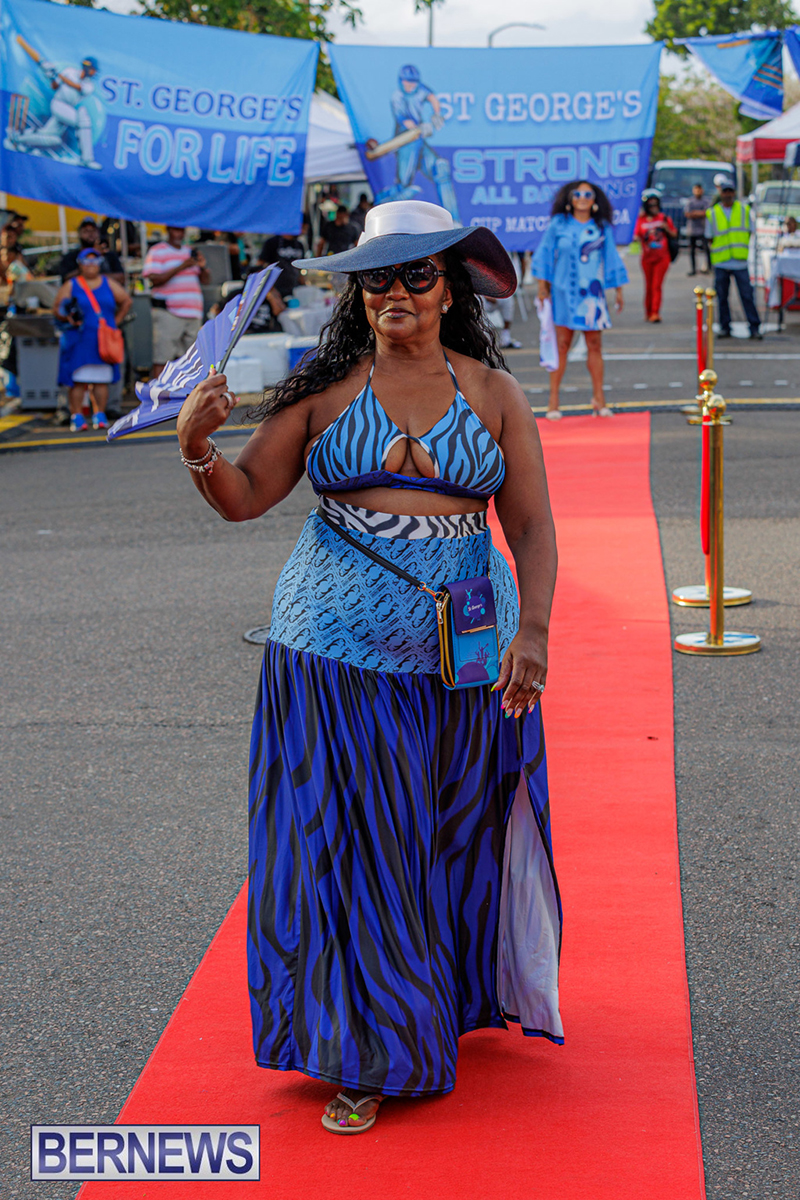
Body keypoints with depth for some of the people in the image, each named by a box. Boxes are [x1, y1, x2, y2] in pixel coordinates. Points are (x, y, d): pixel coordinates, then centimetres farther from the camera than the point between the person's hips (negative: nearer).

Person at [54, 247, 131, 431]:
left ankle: (100, 415, 5)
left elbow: (126, 301, 20)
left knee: (102, 380, 0)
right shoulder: (70, 285, 8)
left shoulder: (108, 283, 13)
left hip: (104, 340, 2)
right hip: (79, 340, -2)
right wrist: (68, 317, -13)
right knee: (78, 380, -7)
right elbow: (57, 309, 7)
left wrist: (115, 320, 12)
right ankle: (77, 416, -4)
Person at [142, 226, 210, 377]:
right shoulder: (157, 251, 3)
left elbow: (206, 280, 19)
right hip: (167, 313, -6)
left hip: (193, 314, 6)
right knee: (162, 358, -11)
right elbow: (154, 279, -12)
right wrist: (182, 266, -16)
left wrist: (202, 266, -3)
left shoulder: (189, 252, 22)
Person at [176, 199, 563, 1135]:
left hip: (464, 658, 1)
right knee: (353, 847, 1)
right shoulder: (325, 389, 3)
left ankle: (456, 1002, 37)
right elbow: (244, 496, 2)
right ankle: (367, 1058, 15)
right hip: (337, 653, -1)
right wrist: (196, 447, -18)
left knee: (455, 839, 12)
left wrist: (533, 629, -11)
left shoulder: (494, 393, 4)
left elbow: (531, 525, 2)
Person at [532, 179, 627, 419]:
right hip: (564, 291, -1)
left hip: (592, 293, 1)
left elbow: (612, 258, 12)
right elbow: (545, 253, 7)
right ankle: (553, 401, 1)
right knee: (562, 343, -3)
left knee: (595, 345, 0)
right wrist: (542, 286, 2)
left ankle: (598, 399, 6)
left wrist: (618, 289, 11)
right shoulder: (558, 224, 4)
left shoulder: (603, 228, 7)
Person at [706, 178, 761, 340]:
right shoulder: (712, 213, 5)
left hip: (740, 262, 0)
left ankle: (755, 327, 1)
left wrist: (742, 250, 2)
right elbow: (710, 238, 10)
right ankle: (725, 327, 14)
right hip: (720, 263, 0)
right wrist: (716, 252, -2)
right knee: (722, 297, 4)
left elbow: (749, 232, 13)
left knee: (747, 296, -3)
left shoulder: (744, 209, 7)